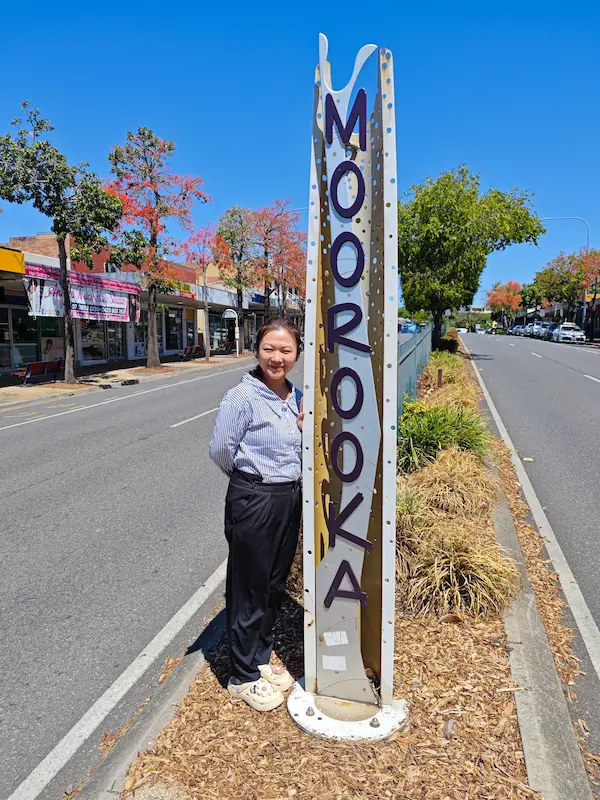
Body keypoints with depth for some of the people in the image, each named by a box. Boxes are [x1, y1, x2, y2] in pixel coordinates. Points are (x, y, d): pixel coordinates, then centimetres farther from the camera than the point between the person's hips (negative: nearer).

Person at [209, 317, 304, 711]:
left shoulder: (296, 397, 5)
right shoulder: (242, 397, -16)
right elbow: (221, 450, -13)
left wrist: (305, 426, -4)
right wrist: (251, 478, 2)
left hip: (291, 498, 7)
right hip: (254, 501, -7)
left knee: (275, 585, 20)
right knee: (250, 588, 8)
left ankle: (262, 658, 41)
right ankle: (244, 676, 28)